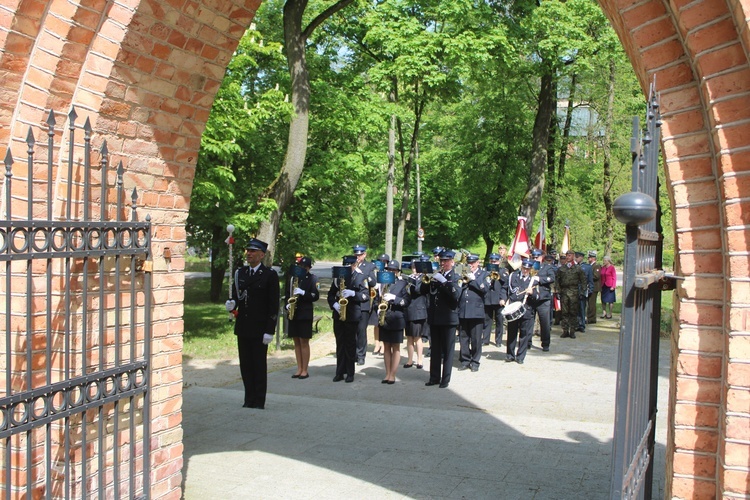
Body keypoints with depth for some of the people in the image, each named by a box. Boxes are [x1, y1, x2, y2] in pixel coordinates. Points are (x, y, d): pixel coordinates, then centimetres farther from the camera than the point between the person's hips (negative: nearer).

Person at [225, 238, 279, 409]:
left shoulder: (270, 275, -5)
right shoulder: (240, 273, 10)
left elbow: (274, 305, -7)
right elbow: (235, 296, 16)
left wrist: (269, 331, -12)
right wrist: (232, 304, -9)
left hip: (259, 329, -5)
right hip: (242, 327, 5)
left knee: (259, 366, 2)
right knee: (245, 365, 9)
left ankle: (259, 401, 10)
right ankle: (249, 399, 18)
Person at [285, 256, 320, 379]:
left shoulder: (312, 278, -1)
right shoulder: (292, 277, 11)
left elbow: (316, 296, -7)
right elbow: (287, 294, 14)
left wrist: (302, 293, -19)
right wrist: (287, 305, -3)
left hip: (305, 314, -5)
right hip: (293, 314, 5)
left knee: (304, 342, -2)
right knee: (296, 342, 9)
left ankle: (305, 370, 4)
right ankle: (299, 369, 16)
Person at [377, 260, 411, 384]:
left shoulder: (403, 283, -2)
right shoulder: (383, 282, 11)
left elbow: (406, 301, -7)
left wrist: (394, 298, -20)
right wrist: (378, 309, -1)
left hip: (396, 320, -4)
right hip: (383, 319, 4)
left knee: (395, 348, 2)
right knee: (386, 347, 9)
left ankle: (392, 375, 6)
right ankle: (387, 374, 16)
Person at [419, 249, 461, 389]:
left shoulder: (455, 278, -3)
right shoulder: (435, 276, 11)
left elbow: (456, 294, -21)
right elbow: (422, 291, 6)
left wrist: (443, 281, -26)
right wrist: (428, 281, -12)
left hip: (448, 318, -5)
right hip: (434, 318, 5)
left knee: (447, 350, 1)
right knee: (435, 350, 11)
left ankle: (445, 379, 7)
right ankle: (434, 377, 18)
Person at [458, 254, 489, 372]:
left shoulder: (484, 274, 6)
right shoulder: (463, 274, 14)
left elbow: (485, 288, -11)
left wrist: (472, 279, -14)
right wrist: (462, 281, -11)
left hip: (476, 311, -3)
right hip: (462, 311, 3)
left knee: (476, 339, 1)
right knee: (463, 338, 7)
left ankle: (475, 362, 10)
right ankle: (465, 361, 16)